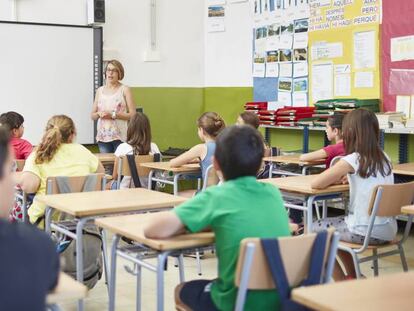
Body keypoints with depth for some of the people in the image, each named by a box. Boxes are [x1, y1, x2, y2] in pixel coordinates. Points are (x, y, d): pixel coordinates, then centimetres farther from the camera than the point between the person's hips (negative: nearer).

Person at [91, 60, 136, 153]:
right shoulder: (100, 91, 13)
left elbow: (132, 114, -5)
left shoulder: (124, 90, 2)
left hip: (120, 136, -3)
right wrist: (99, 114, -6)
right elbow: (92, 116, 16)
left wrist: (113, 115, -13)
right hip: (103, 136, 3)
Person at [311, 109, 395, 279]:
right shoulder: (384, 158, 5)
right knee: (337, 223, 30)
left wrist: (334, 178, 7)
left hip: (366, 232, -7)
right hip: (388, 230, 7)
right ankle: (352, 277, 34)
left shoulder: (351, 160, -15)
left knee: (315, 229, 17)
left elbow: (315, 184, -12)